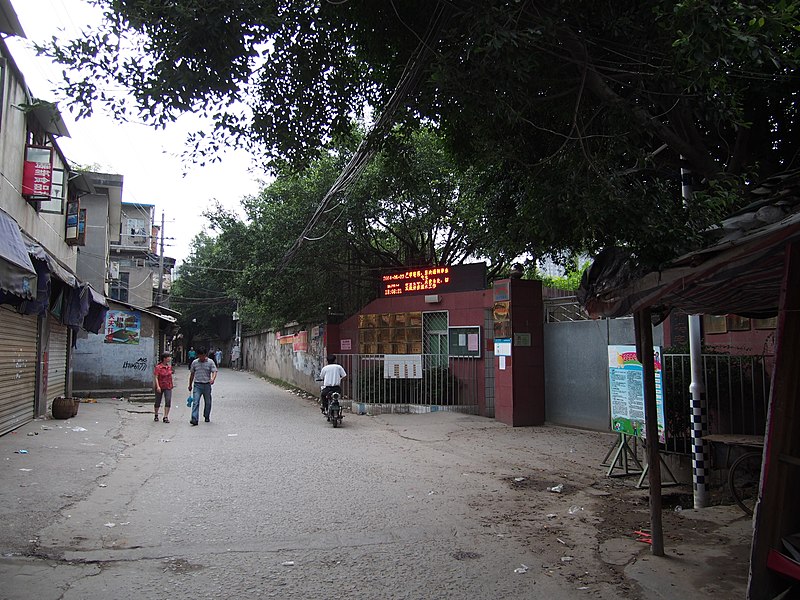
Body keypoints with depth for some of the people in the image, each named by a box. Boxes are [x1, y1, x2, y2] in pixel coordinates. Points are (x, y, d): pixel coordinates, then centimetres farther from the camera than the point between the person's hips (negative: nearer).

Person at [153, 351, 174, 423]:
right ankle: (156, 416, 31)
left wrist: (171, 384, 16)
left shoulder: (169, 367, 6)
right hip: (160, 387, -4)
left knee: (168, 401, -11)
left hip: (168, 387, 4)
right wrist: (158, 386, -24)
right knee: (158, 402, 11)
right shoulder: (158, 367, -11)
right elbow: (156, 377, -15)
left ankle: (166, 417, -8)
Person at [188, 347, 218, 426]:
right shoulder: (194, 362, 5)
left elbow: (214, 371, -9)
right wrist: (190, 385, 17)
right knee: (195, 402, -12)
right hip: (197, 385, 0)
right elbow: (192, 374, 14)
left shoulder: (210, 362, -1)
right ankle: (194, 419, -19)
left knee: (207, 402, 12)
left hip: (207, 385, 0)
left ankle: (207, 417, 32)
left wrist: (213, 379, -30)